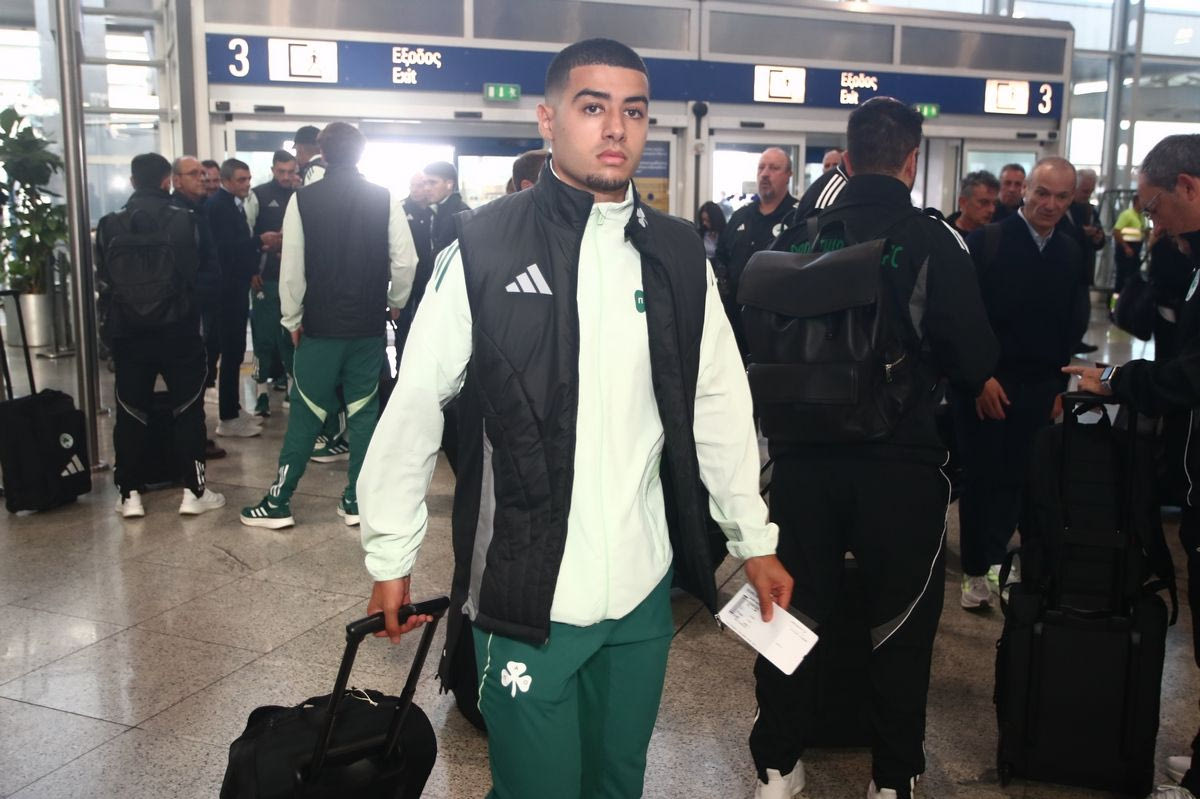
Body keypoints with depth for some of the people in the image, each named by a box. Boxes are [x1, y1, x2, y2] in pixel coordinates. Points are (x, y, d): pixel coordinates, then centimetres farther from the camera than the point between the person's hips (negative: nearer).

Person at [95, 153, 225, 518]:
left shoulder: (110, 225, 1)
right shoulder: (183, 220, -8)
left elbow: (102, 282, 6)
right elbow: (199, 272, -4)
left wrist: (112, 324, 18)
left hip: (127, 333, 3)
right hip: (177, 330, -2)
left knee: (130, 414, 9)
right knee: (187, 410, 6)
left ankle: (130, 495, 13)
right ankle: (194, 491, 8)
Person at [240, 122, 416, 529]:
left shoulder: (303, 199, -5)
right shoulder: (385, 199, -2)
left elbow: (292, 268, -4)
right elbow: (405, 260, -4)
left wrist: (292, 320, 7)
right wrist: (395, 302, 13)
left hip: (320, 325, -1)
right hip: (369, 326, 1)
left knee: (306, 413, 6)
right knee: (364, 411, 10)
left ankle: (279, 502, 12)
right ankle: (356, 500, 14)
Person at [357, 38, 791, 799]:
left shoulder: (680, 255, 3)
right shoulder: (485, 246, -9)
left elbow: (721, 406, 8)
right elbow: (414, 407, -6)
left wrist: (754, 538, 10)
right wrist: (392, 556, -2)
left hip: (645, 591, 4)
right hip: (525, 593, -3)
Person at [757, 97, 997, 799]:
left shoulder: (799, 238, -1)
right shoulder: (935, 241, -8)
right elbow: (978, 361, -7)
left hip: (804, 457, 3)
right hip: (901, 460, -2)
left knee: (794, 610, 15)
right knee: (901, 622, 13)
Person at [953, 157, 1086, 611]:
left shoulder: (1070, 253, 8)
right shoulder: (985, 242, -8)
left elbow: (1071, 324, 10)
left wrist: (1058, 384, 5)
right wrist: (979, 377, -13)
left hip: (1039, 390, 4)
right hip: (985, 385, -4)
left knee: (1017, 479, 6)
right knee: (982, 478, 5)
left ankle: (987, 564, 22)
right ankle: (978, 572, 18)